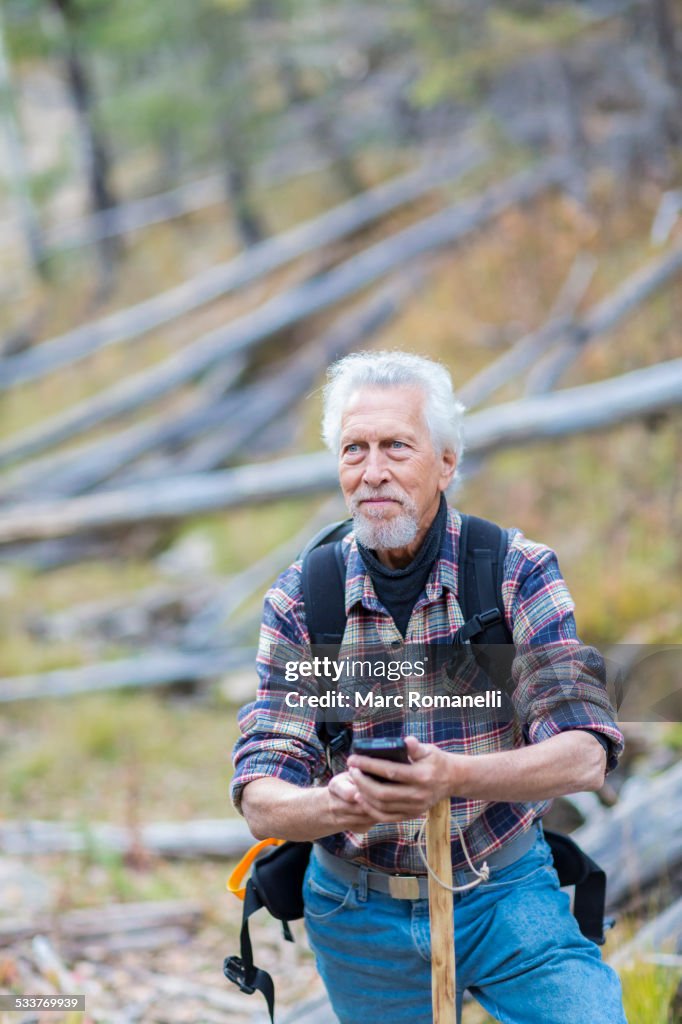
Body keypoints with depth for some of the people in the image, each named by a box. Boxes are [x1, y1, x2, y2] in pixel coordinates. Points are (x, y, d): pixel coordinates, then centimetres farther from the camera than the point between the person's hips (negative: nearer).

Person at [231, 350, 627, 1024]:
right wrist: (337, 804, -35)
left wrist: (455, 778, -37)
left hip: (504, 898, -1)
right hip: (359, 914, 2)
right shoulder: (299, 600, -5)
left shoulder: (519, 572, -8)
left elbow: (585, 755, -18)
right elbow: (261, 803, -11)